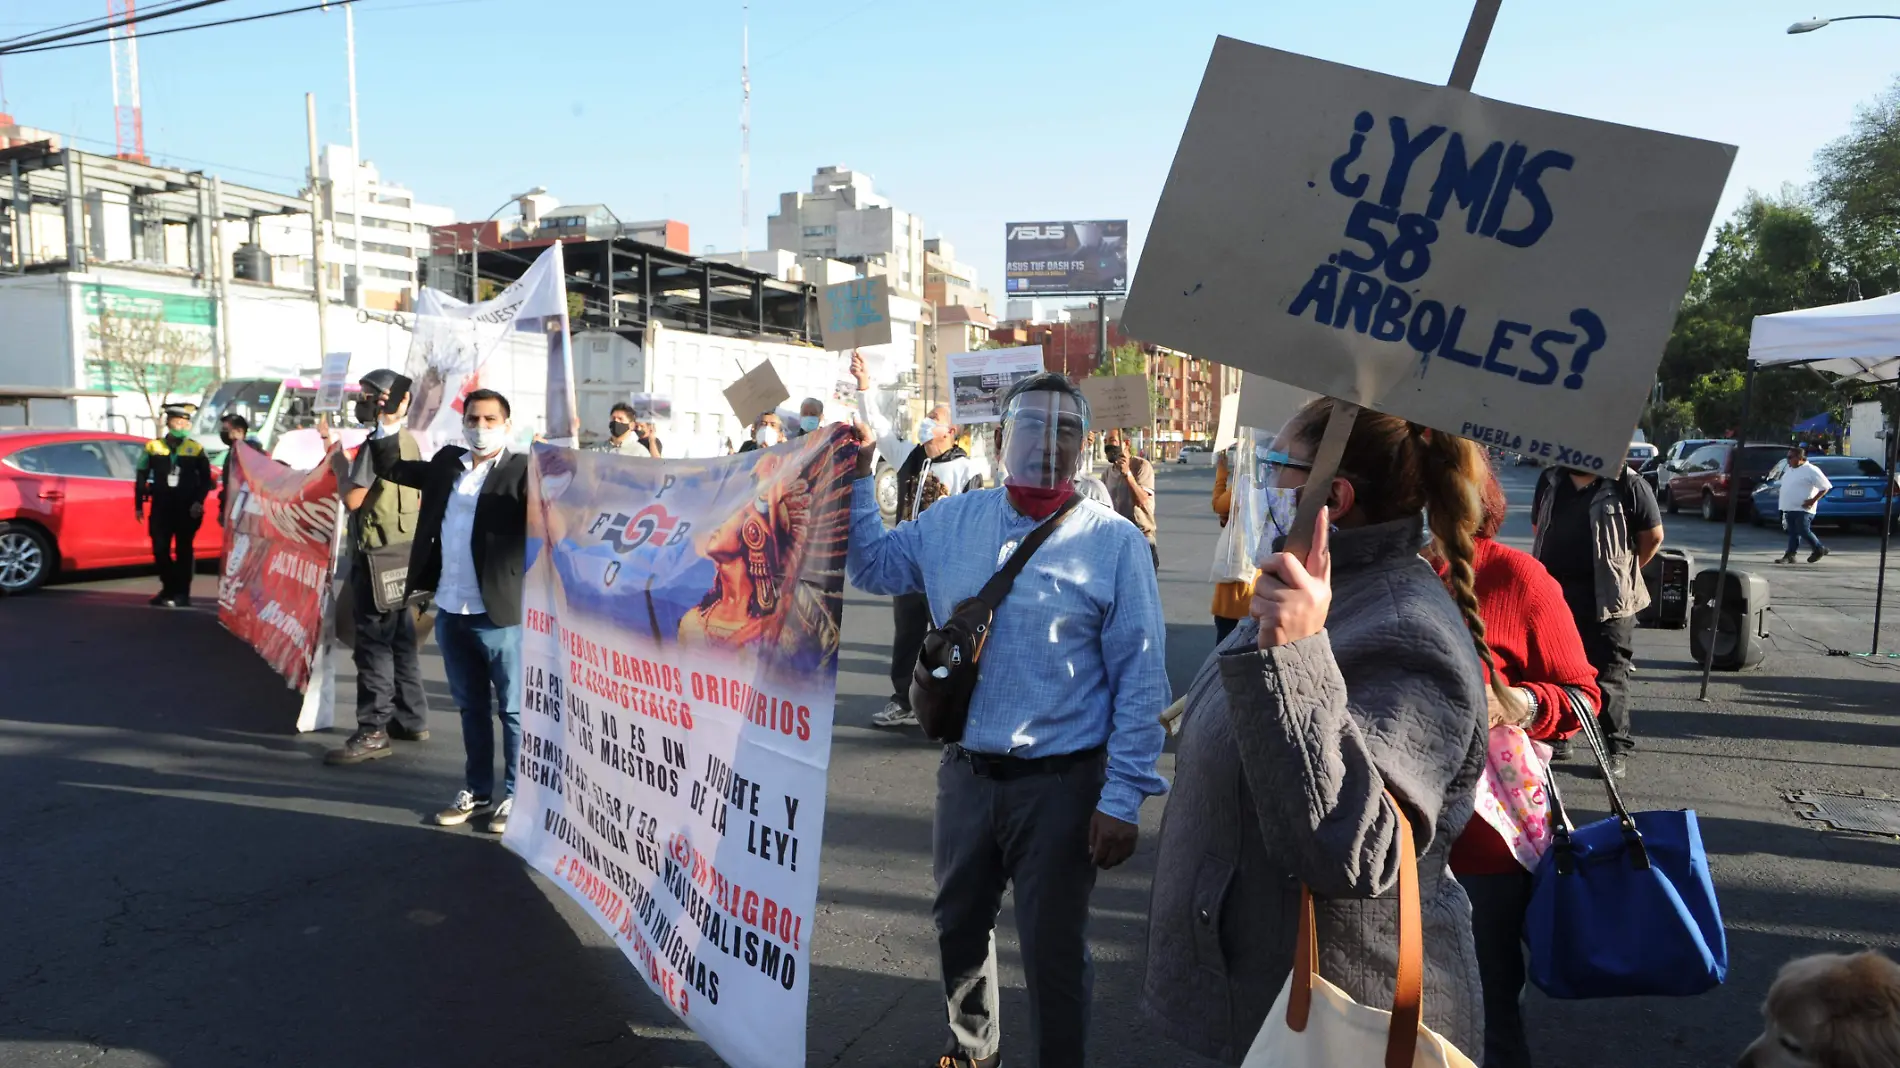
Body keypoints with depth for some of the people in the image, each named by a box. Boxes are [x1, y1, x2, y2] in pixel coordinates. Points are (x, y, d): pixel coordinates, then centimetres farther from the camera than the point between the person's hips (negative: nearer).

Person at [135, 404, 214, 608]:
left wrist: (198, 501, -8)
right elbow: (141, 477, 6)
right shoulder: (153, 447, 3)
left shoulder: (196, 449, 2)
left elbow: (205, 478, 4)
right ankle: (169, 589, 19)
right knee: (160, 549, 4)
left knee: (183, 550, 4)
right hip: (161, 507, 2)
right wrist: (139, 505, 4)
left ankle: (182, 593, 9)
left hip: (186, 508, -1)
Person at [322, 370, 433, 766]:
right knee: (400, 638, 15)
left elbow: (353, 498, -18)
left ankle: (373, 732, -5)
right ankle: (411, 719, 22)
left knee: (373, 642, -7)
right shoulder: (409, 441, 12)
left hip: (376, 555, -9)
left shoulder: (378, 442, -15)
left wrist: (336, 457, -5)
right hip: (404, 551, 9)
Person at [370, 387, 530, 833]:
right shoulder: (446, 463, 12)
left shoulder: (522, 470, -7)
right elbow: (390, 467, 25)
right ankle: (477, 791, 30)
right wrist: (391, 424, 13)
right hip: (450, 612, 7)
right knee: (471, 709, 18)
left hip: (501, 614, -6)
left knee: (513, 711, 4)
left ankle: (514, 796, 16)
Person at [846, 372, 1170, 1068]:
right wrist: (855, 480, 5)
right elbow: (871, 565, 17)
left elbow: (1140, 680, -10)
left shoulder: (1113, 542, -11)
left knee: (1054, 952, 8)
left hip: (1062, 783, -5)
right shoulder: (951, 521, 2)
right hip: (966, 773, 5)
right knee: (958, 927, 23)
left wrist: (1122, 799, -12)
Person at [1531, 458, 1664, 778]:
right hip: (1552, 593, 5)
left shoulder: (1627, 485, -7)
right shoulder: (1550, 480, 9)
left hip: (1605, 598, -5)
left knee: (1608, 677, -1)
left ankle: (1617, 750, 9)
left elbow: (1653, 536, -1)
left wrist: (1623, 572, 5)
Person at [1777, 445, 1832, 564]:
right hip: (1789, 508, 8)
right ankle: (1789, 556, 6)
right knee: (1793, 533, 7)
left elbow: (1825, 487, -13)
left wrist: (1813, 500, -18)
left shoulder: (1811, 470, -11)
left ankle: (1819, 549, 14)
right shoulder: (1790, 469, 14)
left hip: (1803, 509, -8)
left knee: (1803, 531, -7)